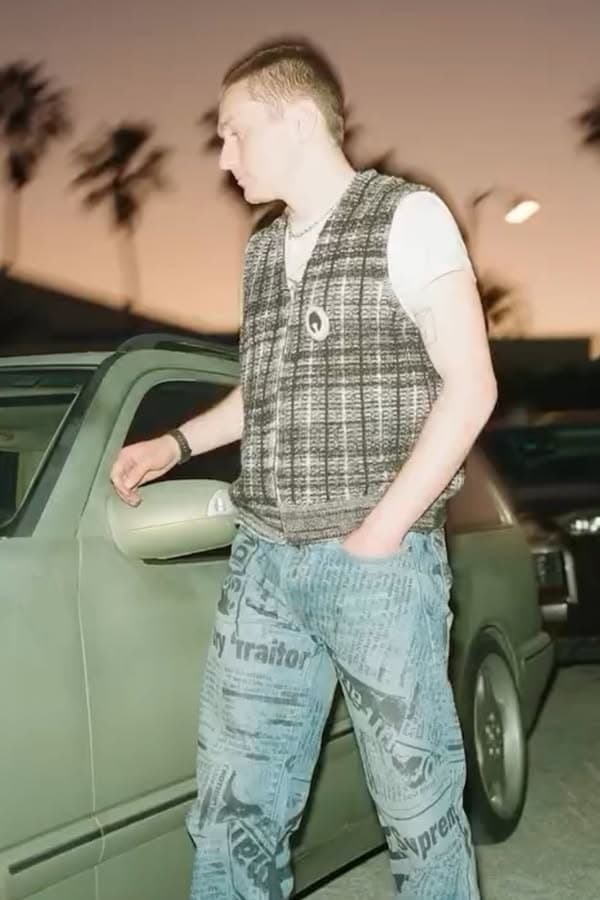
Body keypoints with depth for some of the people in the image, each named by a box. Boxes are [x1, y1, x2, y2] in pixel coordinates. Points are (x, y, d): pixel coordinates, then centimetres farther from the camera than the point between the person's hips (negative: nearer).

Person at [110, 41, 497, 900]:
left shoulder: (407, 217, -2)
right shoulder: (262, 253, 17)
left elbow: (470, 386, -8)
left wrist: (379, 531, -13)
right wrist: (174, 444, 18)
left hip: (380, 562, -6)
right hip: (263, 561, 6)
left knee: (418, 801, 5)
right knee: (233, 805, 7)